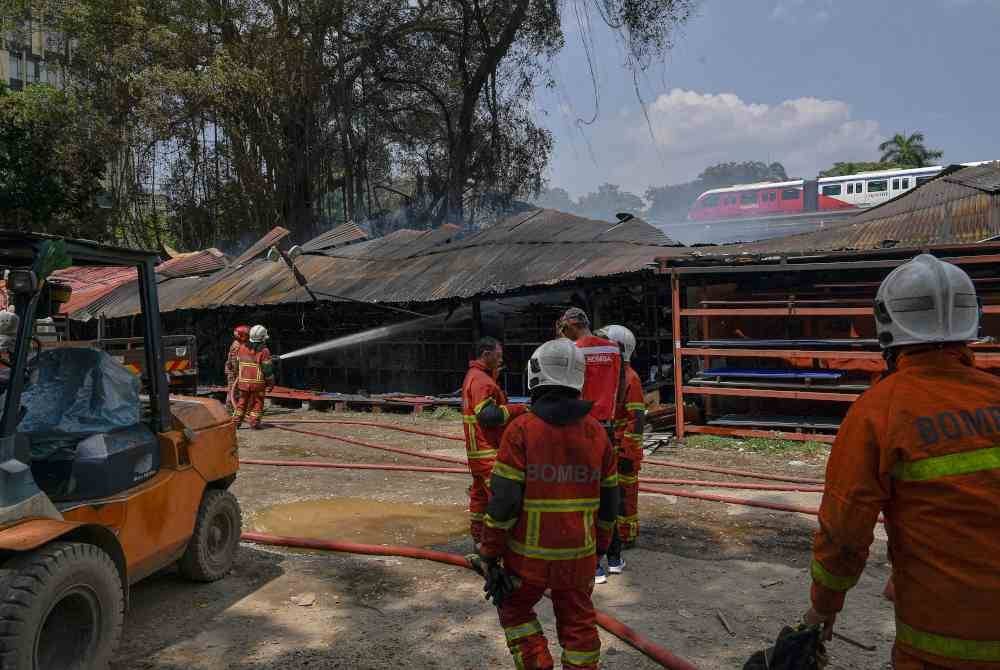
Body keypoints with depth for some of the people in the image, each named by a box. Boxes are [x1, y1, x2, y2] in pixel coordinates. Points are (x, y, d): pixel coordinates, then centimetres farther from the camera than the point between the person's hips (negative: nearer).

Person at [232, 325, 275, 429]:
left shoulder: (242, 348, 5)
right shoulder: (263, 351, -11)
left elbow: (237, 365, 15)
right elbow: (268, 370, -10)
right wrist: (271, 384, -2)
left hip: (243, 382, 5)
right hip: (257, 383, -5)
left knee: (242, 402, 15)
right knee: (257, 403, 5)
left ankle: (236, 422, 16)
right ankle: (254, 423, 3)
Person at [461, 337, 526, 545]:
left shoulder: (474, 375, 17)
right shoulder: (482, 380, -17)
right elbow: (487, 414, -26)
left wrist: (494, 376, 10)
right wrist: (519, 409, -20)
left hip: (478, 450, 11)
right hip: (488, 451, -11)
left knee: (479, 495, 16)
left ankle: (479, 541, 24)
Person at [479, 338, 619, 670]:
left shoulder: (521, 430, -15)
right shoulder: (597, 432, 0)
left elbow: (504, 500, -15)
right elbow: (609, 499, 7)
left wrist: (491, 553, -5)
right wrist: (601, 544, 21)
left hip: (529, 554, -3)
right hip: (580, 555, 3)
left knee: (514, 608, 21)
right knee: (578, 622, 17)